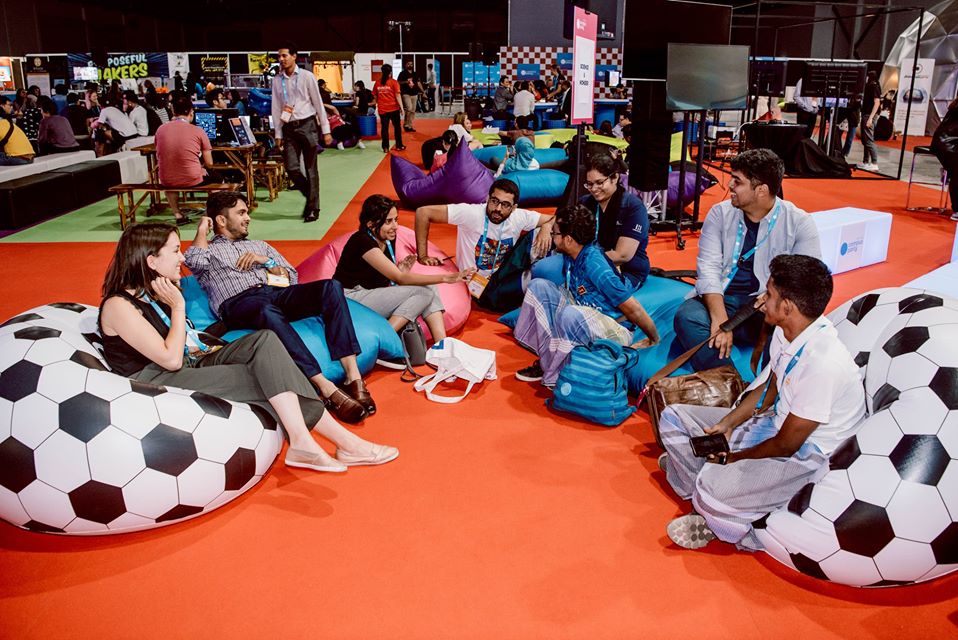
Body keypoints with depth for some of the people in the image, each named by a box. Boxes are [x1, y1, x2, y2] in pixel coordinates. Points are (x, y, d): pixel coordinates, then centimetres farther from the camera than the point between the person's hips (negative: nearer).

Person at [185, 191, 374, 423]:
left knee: (331, 287, -26)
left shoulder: (259, 245, 36)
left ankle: (353, 378, -36)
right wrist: (202, 230, 13)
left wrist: (266, 261, 10)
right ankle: (328, 390, -49)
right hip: (239, 302, -4)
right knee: (268, 312, -43)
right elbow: (194, 262, -3)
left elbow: (292, 277, 26)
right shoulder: (208, 250, 23)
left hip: (277, 293, 5)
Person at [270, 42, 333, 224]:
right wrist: (278, 134, 6)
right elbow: (276, 108, 9)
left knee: (310, 168, 1)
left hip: (307, 125, -3)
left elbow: (318, 103, -1)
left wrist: (325, 130, -3)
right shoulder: (277, 79, 7)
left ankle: (313, 208, 9)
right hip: (289, 128, 3)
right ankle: (311, 196, 21)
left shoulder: (306, 76, -2)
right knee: (291, 168, -4)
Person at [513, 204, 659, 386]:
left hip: (615, 331, -9)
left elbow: (633, 309, -22)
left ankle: (557, 377, -16)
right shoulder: (569, 255, -3)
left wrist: (654, 340, -14)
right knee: (539, 286, -1)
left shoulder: (595, 265, -27)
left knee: (570, 314, -37)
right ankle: (547, 358, -5)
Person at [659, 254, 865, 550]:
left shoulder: (823, 363, -31)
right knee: (673, 418, 6)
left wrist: (732, 459, -8)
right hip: (777, 422, 9)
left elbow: (787, 445, -22)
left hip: (806, 453, -9)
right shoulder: (786, 331, -5)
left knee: (712, 490, -32)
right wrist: (726, 424, -1)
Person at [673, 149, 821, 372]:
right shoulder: (720, 213, 5)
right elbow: (708, 268, -6)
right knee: (687, 317, -30)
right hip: (721, 300, 2)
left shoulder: (799, 222, 0)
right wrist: (720, 318, -23)